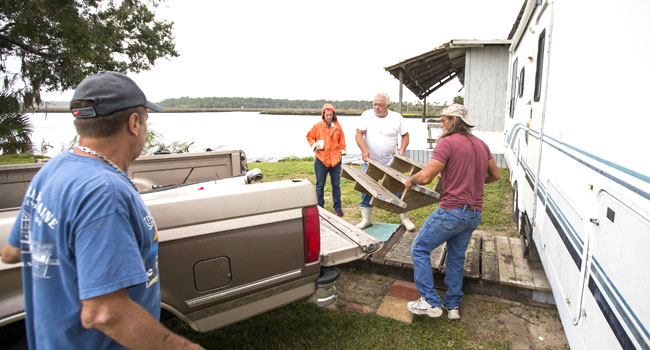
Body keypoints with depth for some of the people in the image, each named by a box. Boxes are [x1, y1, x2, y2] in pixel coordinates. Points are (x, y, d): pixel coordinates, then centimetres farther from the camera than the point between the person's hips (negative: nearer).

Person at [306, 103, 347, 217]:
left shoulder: (337, 126, 4)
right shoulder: (317, 126, -1)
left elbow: (341, 140, 13)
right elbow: (309, 137, 9)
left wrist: (342, 151, 6)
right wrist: (314, 145, -7)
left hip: (335, 159, 1)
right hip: (321, 160, -1)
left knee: (336, 184, 8)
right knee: (320, 185, 6)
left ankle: (337, 207, 19)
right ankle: (319, 207, 18)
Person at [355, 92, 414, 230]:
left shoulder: (397, 117, -3)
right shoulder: (367, 115, -5)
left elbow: (405, 135, 7)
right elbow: (359, 134, -10)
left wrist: (402, 150, -9)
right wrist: (364, 150, -26)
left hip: (391, 162, 0)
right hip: (371, 161, 0)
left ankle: (405, 219, 17)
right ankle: (366, 219, 17)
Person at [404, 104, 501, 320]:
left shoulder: (447, 142, -13)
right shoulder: (480, 144, 12)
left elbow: (425, 177, -20)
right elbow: (496, 175, 22)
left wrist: (410, 180, 0)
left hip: (452, 211, -8)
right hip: (474, 214, 8)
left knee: (420, 249, 6)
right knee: (456, 258, 20)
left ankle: (430, 302, 7)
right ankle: (453, 306, 28)